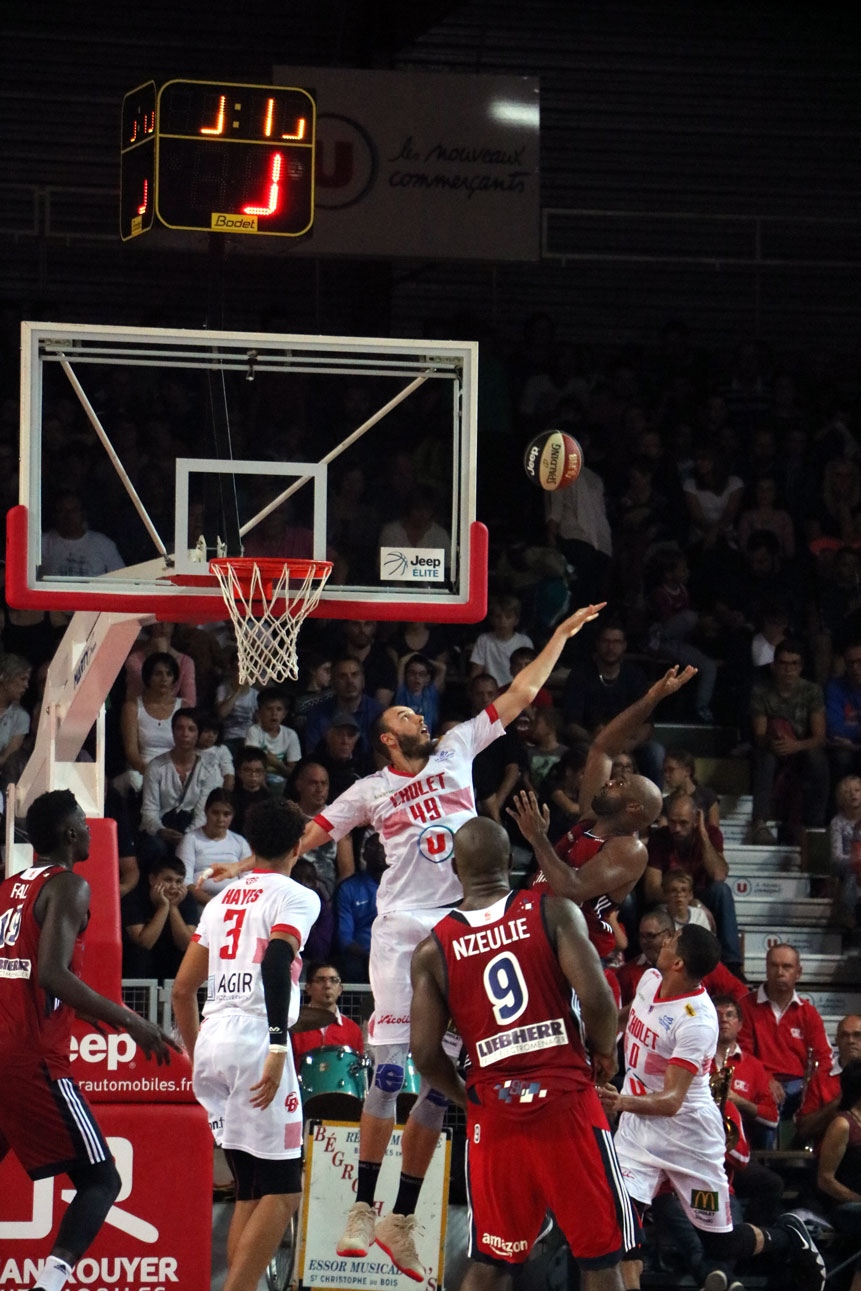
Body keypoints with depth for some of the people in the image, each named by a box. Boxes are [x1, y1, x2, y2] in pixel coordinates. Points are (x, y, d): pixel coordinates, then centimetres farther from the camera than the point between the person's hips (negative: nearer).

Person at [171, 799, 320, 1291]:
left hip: (212, 1044, 7)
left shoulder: (222, 900, 20)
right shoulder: (296, 897, 0)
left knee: (250, 1190, 15)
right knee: (282, 1191, -3)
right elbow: (276, 961, -19)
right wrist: (279, 1047, -24)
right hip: (255, 1039, -7)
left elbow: (183, 989, 20)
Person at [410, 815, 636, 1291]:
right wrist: (603, 1053, 5)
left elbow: (425, 1054, -2)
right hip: (565, 1101, -3)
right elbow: (596, 998, -14)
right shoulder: (553, 911, -3)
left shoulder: (433, 949, 4)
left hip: (492, 1114, 3)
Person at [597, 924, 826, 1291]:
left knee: (721, 1244, 7)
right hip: (637, 1125, 6)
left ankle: (787, 1239, 37)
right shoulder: (649, 980, -6)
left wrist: (624, 1102, -51)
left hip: (686, 1133, -6)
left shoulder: (697, 1021, -28)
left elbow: (671, 1102, -33)